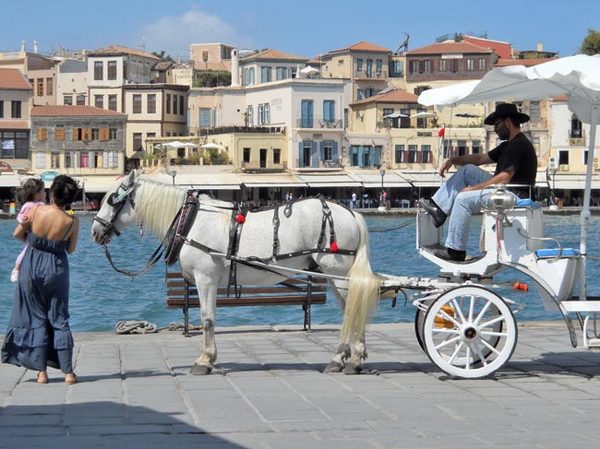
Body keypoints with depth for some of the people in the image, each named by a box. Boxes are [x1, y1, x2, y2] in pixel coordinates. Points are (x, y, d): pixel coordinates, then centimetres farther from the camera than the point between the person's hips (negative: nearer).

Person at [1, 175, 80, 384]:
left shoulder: (36, 210, -13)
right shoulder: (72, 222, -13)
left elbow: (17, 234, 0)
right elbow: (71, 249, 0)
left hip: (32, 266, 0)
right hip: (56, 269, 0)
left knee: (36, 318, 10)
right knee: (59, 319, 10)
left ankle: (42, 371, 8)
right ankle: (68, 372, 8)